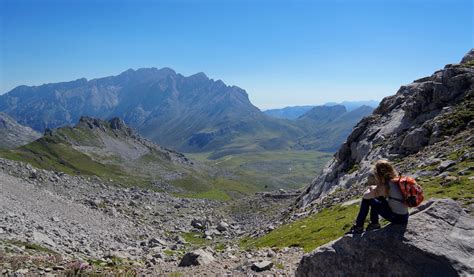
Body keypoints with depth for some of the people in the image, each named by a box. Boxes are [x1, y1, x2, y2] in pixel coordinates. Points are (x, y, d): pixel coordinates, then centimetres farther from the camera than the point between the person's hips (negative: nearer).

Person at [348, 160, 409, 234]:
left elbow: (365, 196, -12)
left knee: (367, 200, -4)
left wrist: (369, 190, 8)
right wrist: (374, 188, 9)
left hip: (397, 218, -8)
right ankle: (374, 223, 28)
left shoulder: (385, 186, -21)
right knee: (377, 197, 19)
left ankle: (358, 227, 10)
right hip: (404, 216, 8)